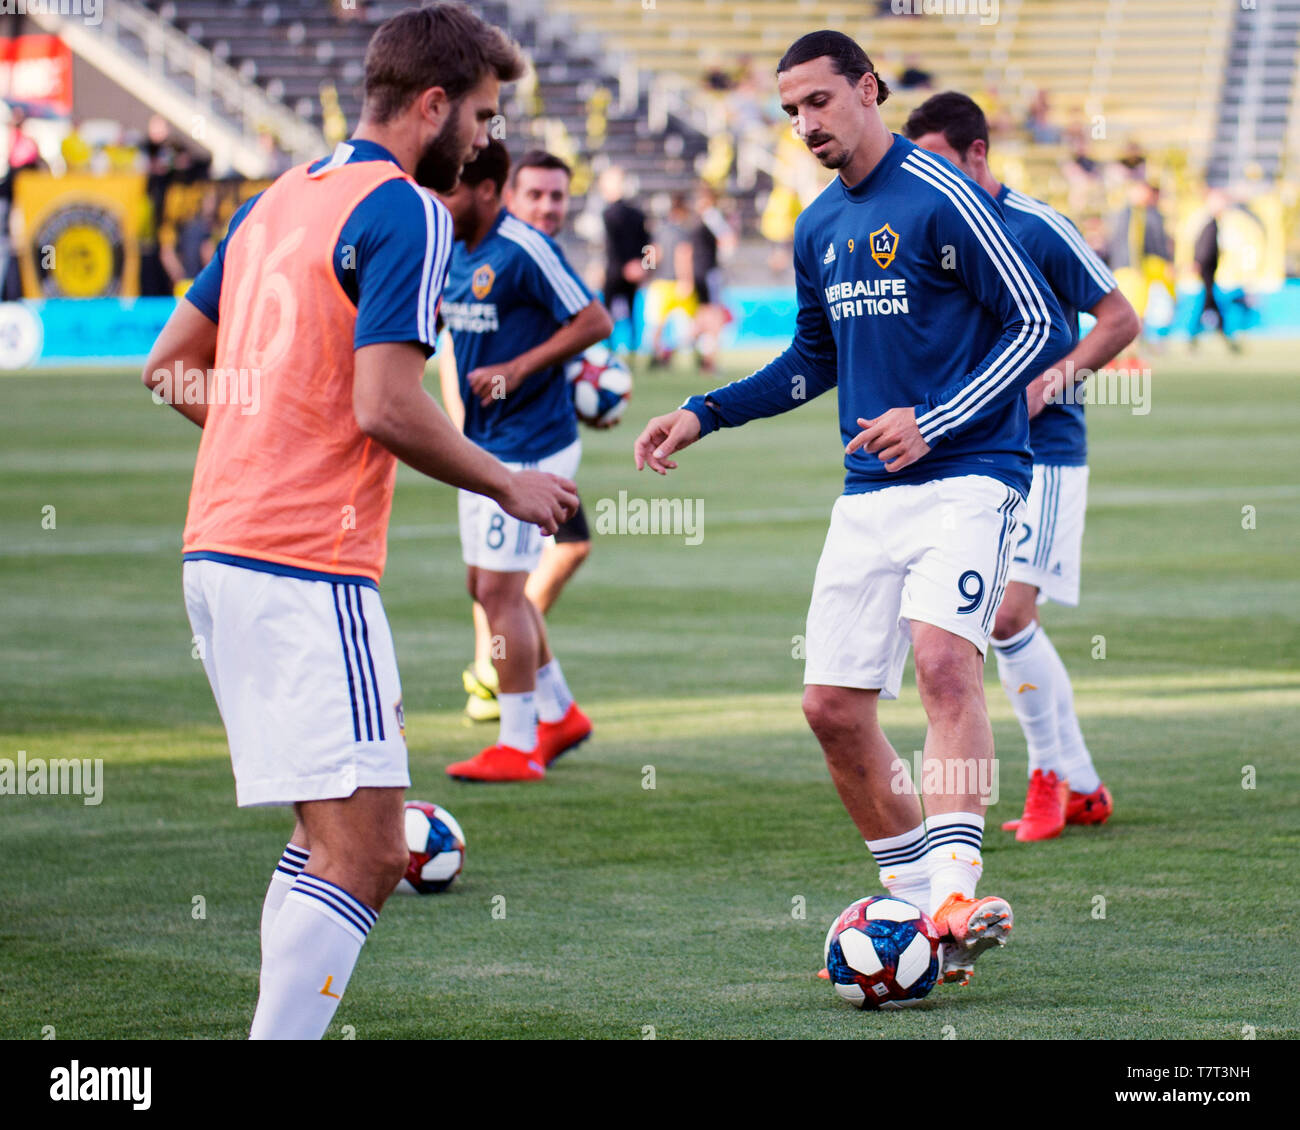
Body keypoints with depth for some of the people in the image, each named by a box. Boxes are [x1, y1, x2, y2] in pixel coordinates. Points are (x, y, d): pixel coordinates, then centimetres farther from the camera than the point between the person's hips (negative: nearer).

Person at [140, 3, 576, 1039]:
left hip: (218, 550, 10)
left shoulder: (277, 202, 18)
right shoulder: (407, 215, -9)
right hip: (307, 566, -10)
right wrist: (508, 485, -5)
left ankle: (283, 1023, 14)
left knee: (333, 834, 16)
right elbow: (386, 405, -18)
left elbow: (170, 364, 23)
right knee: (364, 854, -10)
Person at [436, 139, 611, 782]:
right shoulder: (455, 251, 8)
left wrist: (519, 368, -21)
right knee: (485, 587, 15)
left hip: (531, 447, -9)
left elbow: (594, 322, -16)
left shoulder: (525, 251, -18)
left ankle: (518, 747, 1)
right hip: (482, 443, 9)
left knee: (499, 589, -8)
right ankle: (558, 714, 30)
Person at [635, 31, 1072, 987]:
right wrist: (706, 414, 17)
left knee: (943, 656, -28)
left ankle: (957, 891, -33)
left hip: (966, 477, -8)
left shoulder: (941, 199, -11)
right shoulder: (819, 229, 13)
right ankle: (918, 905, 15)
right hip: (869, 495, 8)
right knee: (832, 705, 3)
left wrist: (932, 422, -19)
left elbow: (1041, 325, -12)